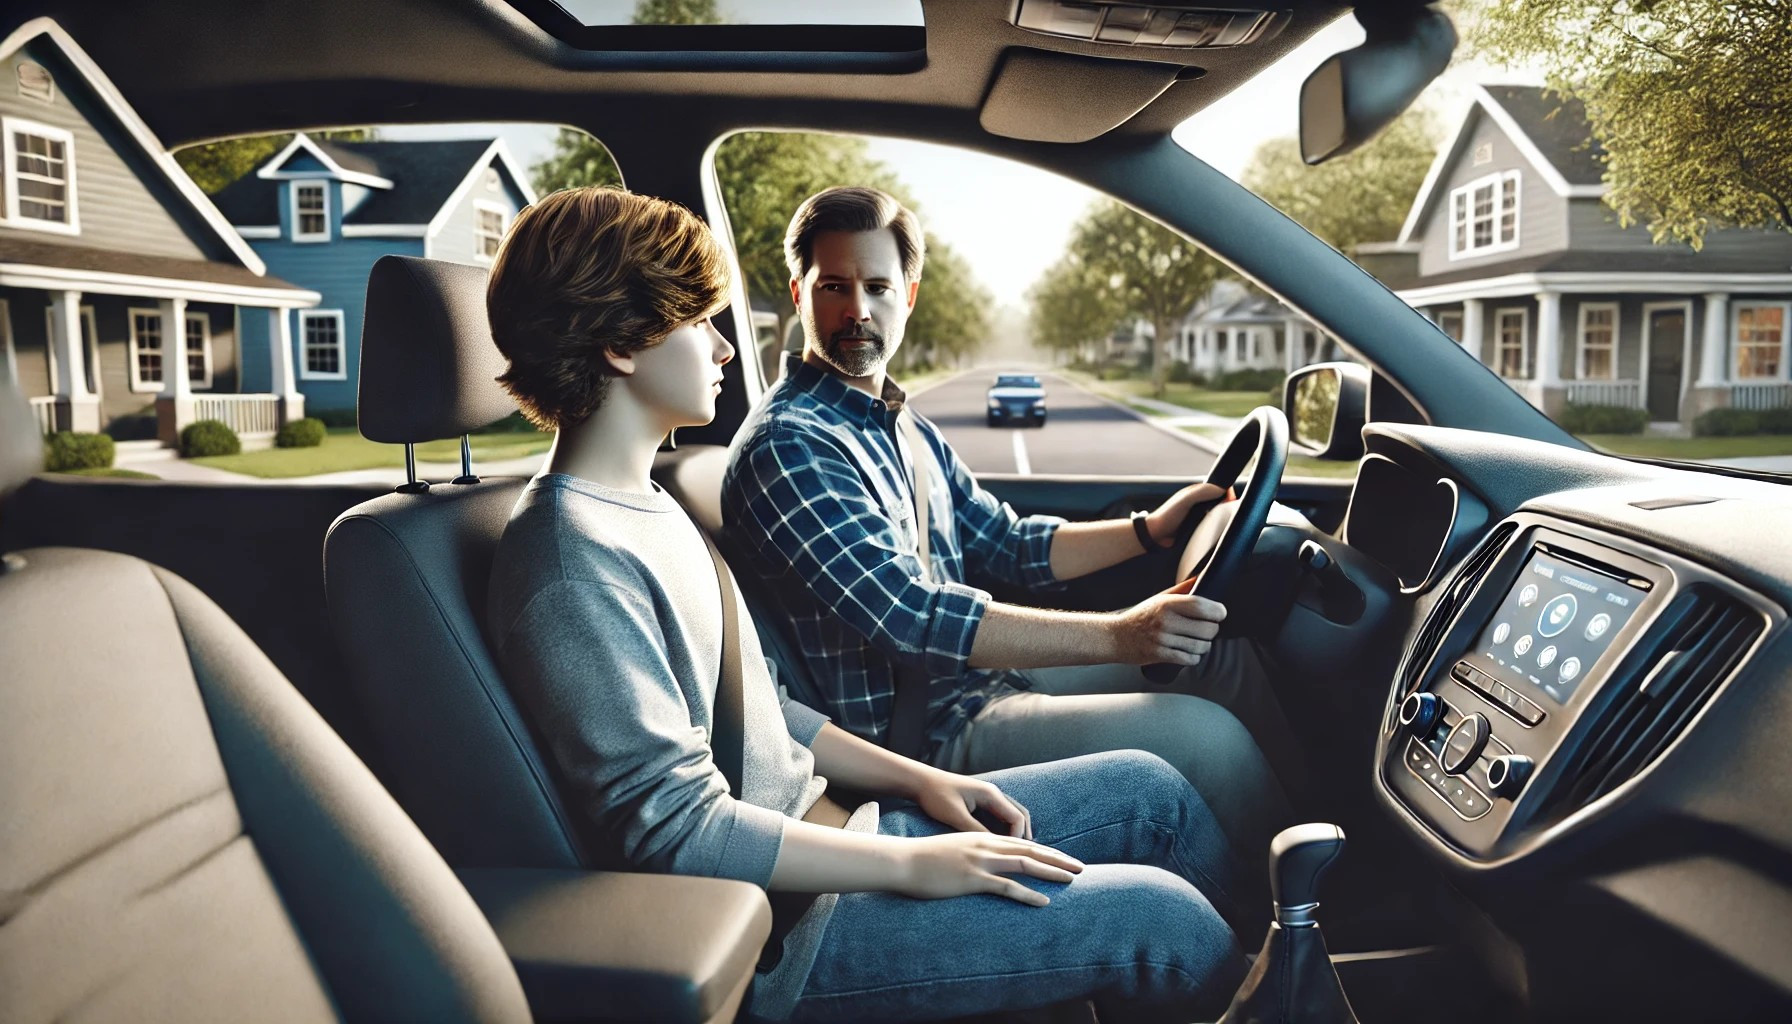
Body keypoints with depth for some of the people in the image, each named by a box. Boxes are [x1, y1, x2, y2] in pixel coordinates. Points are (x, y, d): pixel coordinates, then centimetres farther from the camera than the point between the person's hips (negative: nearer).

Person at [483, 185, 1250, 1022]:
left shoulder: (641, 506, 11)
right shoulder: (574, 567, -21)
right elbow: (676, 830, -22)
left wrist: (914, 780, 8)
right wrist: (911, 864, -18)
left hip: (815, 838, 10)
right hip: (772, 931, -9)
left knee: (1146, 792, 8)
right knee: (1159, 920, -12)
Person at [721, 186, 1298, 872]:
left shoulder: (901, 427, 13)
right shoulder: (784, 447, -18)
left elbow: (1007, 547, 18)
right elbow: (910, 619, -26)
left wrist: (1149, 529, 5)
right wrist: (1118, 636, -29)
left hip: (978, 672, 9)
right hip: (922, 730, -9)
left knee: (1224, 655, 8)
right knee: (1204, 735, -18)